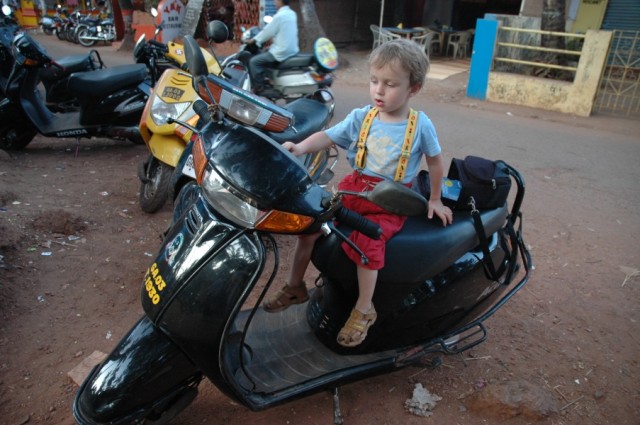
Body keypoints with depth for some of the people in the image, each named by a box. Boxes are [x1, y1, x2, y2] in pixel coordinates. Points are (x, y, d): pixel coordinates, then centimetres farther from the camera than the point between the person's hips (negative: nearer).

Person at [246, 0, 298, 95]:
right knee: (262, 54, 30)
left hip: (282, 52, -9)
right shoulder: (292, 14, 9)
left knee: (254, 62, -3)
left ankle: (259, 89, -1)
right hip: (292, 50, 9)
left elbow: (268, 32, -11)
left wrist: (254, 40, 3)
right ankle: (268, 81, 35)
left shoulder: (279, 16, -18)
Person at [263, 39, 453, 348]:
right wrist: (301, 147, -24)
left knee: (367, 241, -29)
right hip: (354, 188, 4)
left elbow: (435, 162, 6)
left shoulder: (421, 125, -5)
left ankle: (364, 311, -5)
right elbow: (327, 136, -5)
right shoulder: (360, 117, 1)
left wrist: (435, 200, 11)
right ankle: (294, 287, 12)